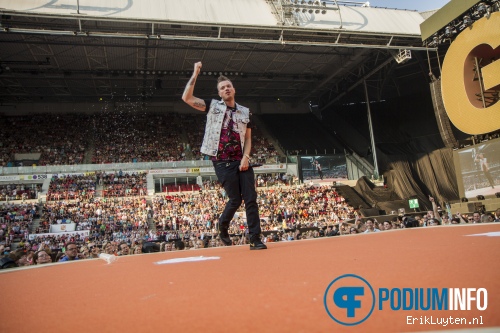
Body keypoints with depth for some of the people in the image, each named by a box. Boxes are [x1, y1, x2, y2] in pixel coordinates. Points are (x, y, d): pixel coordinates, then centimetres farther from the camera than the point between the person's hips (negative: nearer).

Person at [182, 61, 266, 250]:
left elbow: (248, 138, 14)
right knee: (236, 199, -4)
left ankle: (255, 239, 4)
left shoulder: (245, 112, 13)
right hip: (223, 162, -3)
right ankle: (223, 225, 27)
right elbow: (186, 98, -3)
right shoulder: (213, 106, 6)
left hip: (241, 161, 3)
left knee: (251, 198, -3)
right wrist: (195, 74, -4)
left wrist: (246, 157, -2)